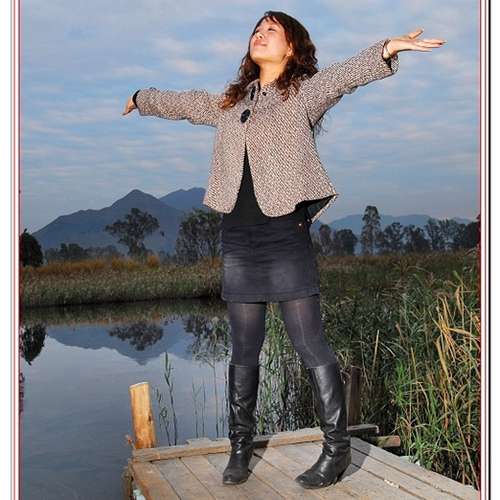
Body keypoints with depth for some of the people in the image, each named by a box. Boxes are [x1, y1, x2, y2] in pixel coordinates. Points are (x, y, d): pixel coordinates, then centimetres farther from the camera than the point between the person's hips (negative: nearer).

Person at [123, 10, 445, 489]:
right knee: (244, 350, 11)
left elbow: (342, 74, -17)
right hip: (238, 239, 5)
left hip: (285, 236, -5)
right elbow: (184, 103, 33)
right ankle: (241, 444, 24)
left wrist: (386, 49, -35)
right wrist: (142, 99, 48)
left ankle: (337, 449, 9)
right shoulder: (229, 102, 17)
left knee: (311, 346, -3)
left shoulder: (302, 92, 2)